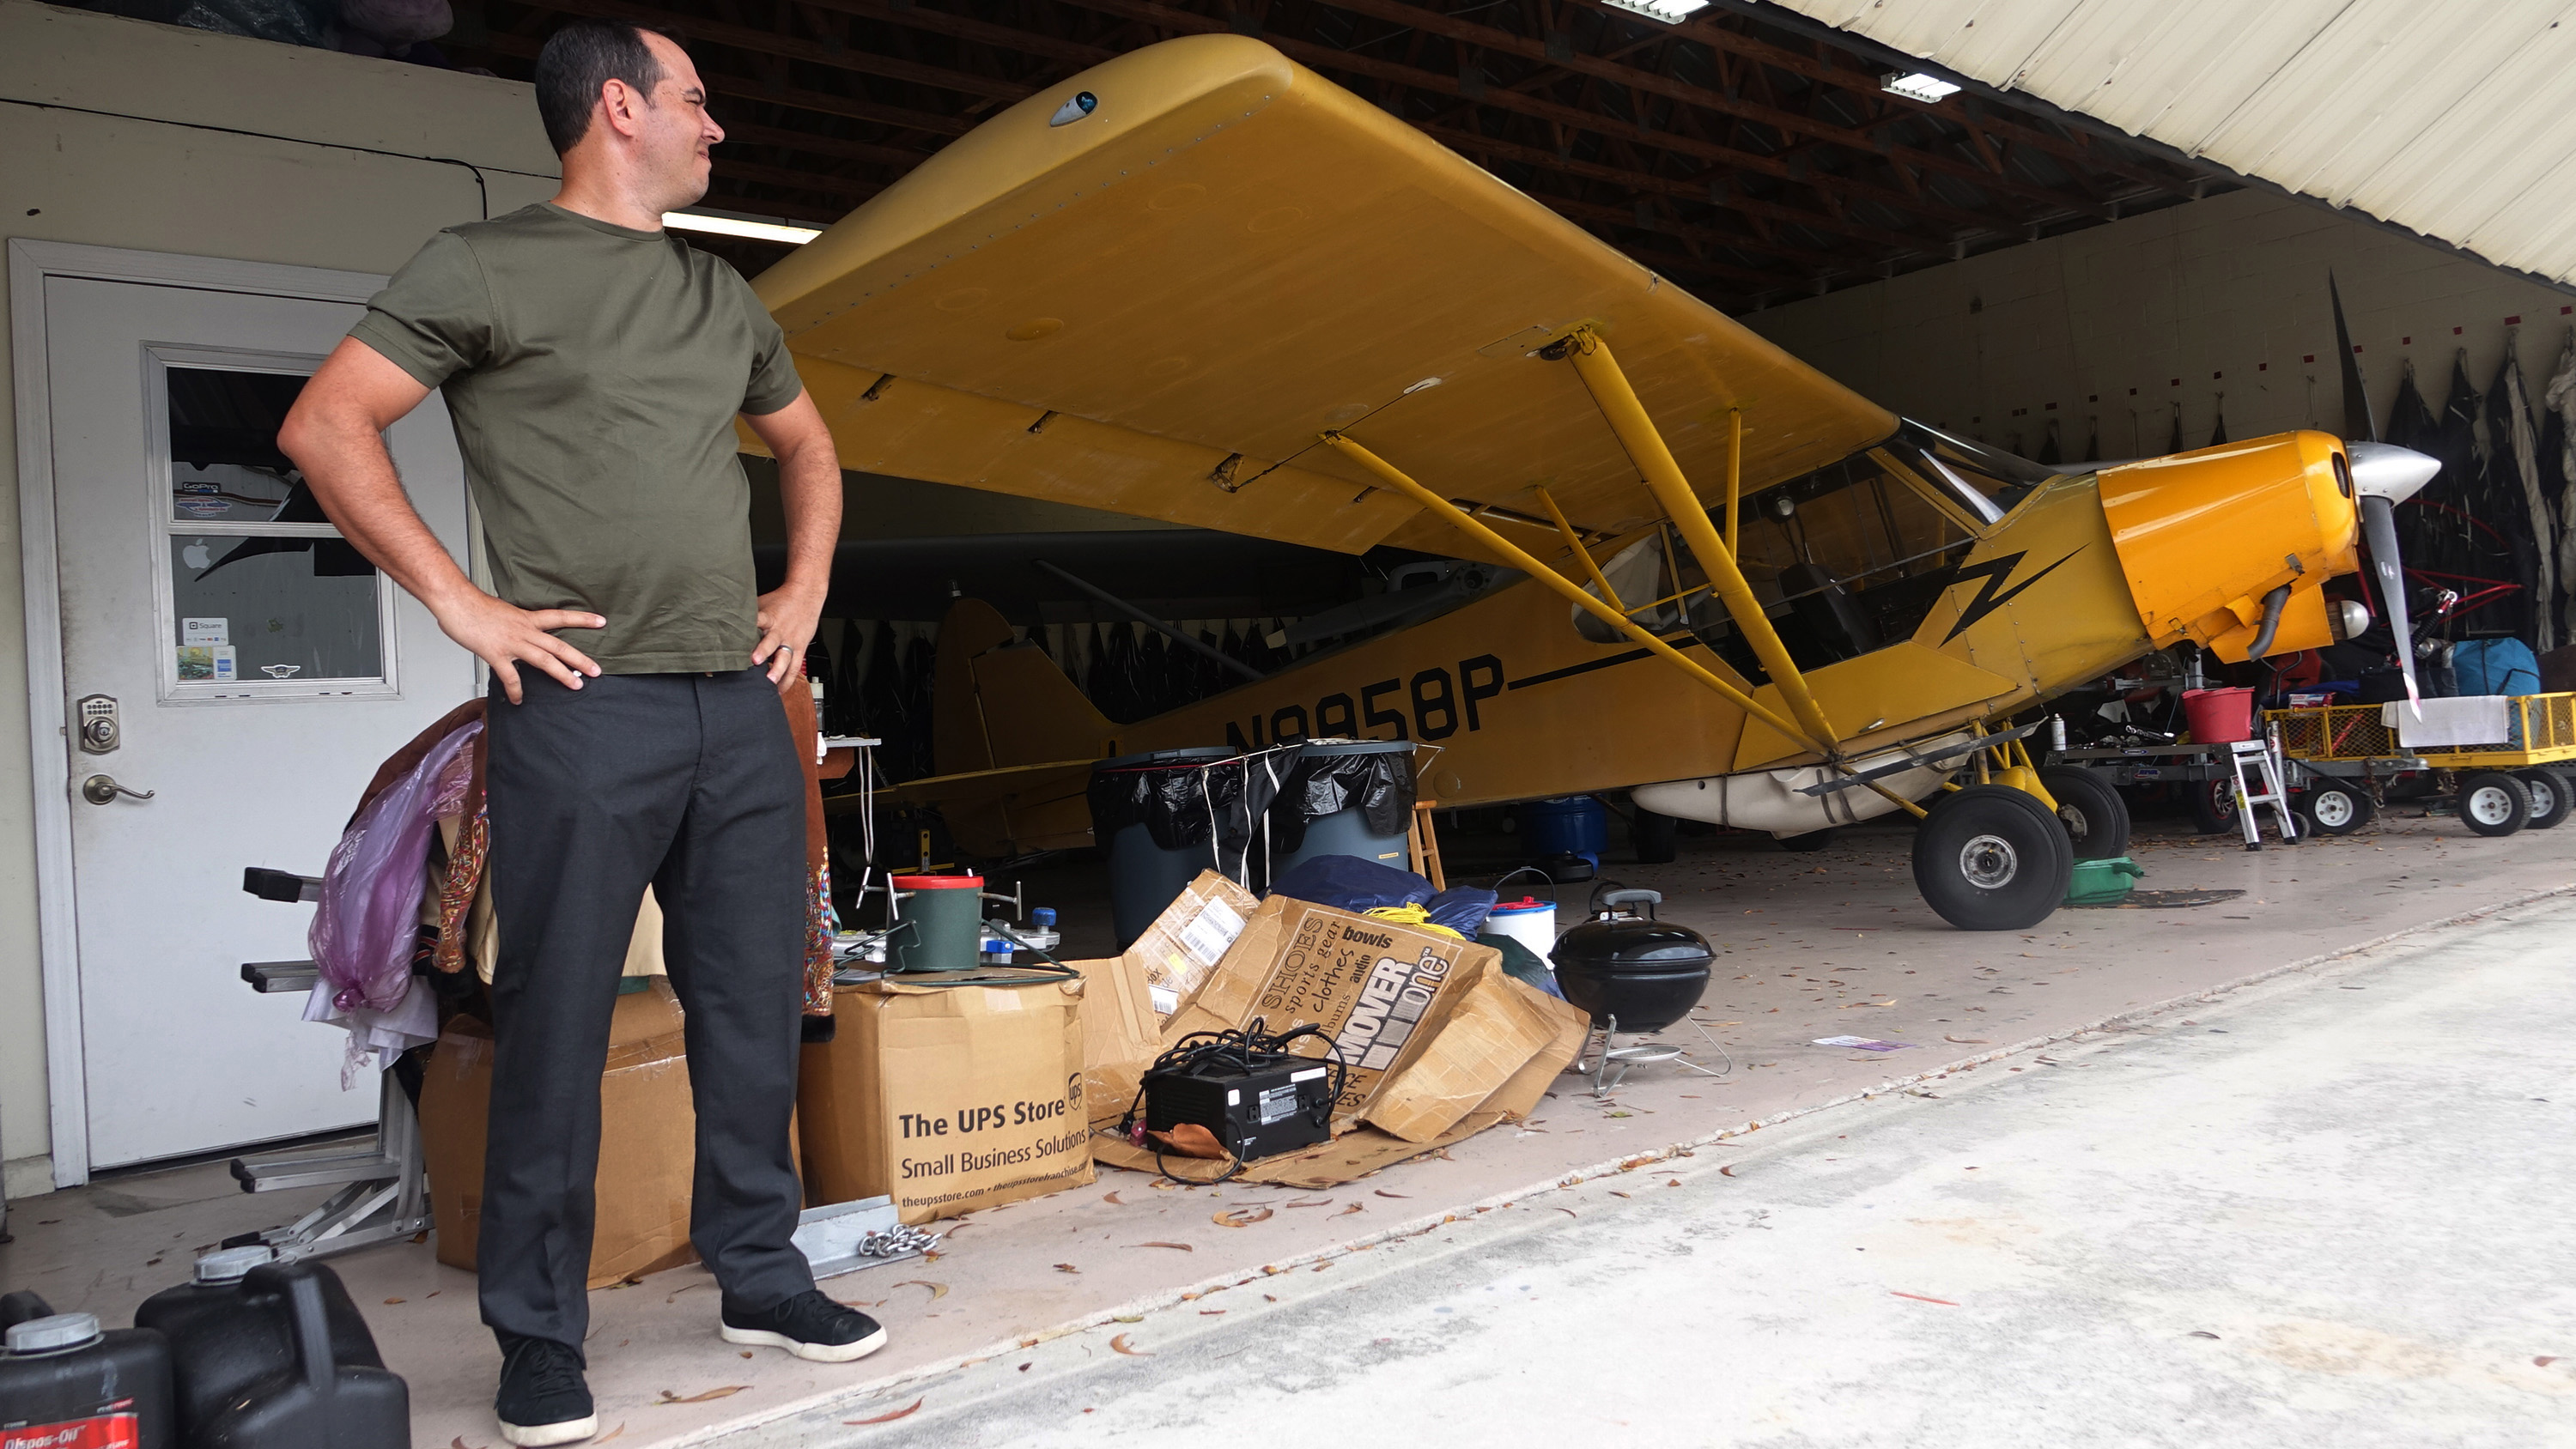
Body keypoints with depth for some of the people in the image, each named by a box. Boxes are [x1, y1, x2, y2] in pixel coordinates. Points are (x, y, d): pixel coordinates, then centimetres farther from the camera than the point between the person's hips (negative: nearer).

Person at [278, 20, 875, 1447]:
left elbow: (806, 441, 33)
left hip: (741, 706, 6)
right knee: (557, 1026, 0)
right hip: (584, 704, -6)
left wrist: (806, 590, 19)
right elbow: (324, 426, -6)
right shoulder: (487, 264, 0)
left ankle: (760, 1278, 24)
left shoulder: (721, 297, 19)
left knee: (754, 1013, 10)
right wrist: (459, 601, -11)